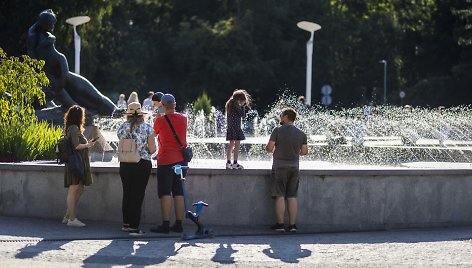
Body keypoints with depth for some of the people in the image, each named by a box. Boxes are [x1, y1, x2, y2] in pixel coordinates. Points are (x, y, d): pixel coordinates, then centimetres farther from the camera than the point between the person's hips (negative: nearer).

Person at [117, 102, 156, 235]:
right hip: (143, 164, -3)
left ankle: (126, 223, 25)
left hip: (125, 164, 3)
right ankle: (134, 227, 0)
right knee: (137, 195, 1)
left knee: (127, 193, 16)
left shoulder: (122, 127, 1)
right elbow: (152, 149, -9)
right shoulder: (147, 128, -7)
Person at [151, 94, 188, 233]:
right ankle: (178, 224, 8)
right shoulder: (183, 118, 3)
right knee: (178, 192, 8)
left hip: (165, 160, -5)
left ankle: (165, 224, -7)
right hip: (181, 159, 5)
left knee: (165, 193, -3)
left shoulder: (160, 121, -9)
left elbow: (153, 133, 11)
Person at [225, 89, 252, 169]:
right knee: (237, 145, -7)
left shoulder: (229, 104, 13)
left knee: (231, 145, 13)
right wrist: (242, 106, -1)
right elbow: (241, 114, -11)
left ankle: (228, 162, 14)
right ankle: (235, 163, -10)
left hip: (230, 127, 9)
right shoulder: (236, 105, -13)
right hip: (236, 127, -9)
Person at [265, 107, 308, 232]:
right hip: (294, 167, 4)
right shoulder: (301, 133, 5)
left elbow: (269, 148, -11)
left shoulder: (278, 130, -8)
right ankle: (292, 225, 4)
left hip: (280, 167, -4)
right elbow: (304, 151, 6)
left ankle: (280, 224, -4)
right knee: (292, 197, 6)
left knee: (280, 196, -3)